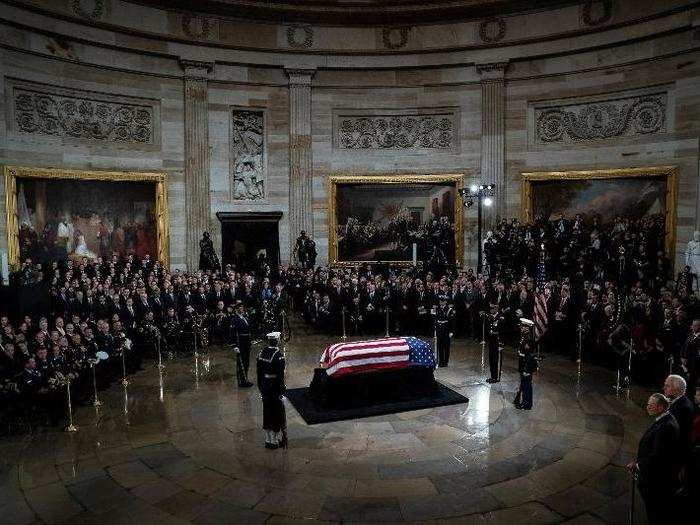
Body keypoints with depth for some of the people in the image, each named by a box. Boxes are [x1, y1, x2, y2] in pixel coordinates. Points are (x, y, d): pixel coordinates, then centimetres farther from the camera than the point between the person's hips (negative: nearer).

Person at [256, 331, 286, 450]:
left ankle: (268, 440, 27)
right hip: (275, 389, -6)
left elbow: (259, 373, 7)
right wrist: (282, 390, -11)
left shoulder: (262, 353, 1)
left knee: (267, 414, 16)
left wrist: (261, 388, 15)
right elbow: (280, 375, -19)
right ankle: (275, 441, 16)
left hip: (265, 388, 6)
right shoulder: (279, 355, -19)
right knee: (277, 414, 7)